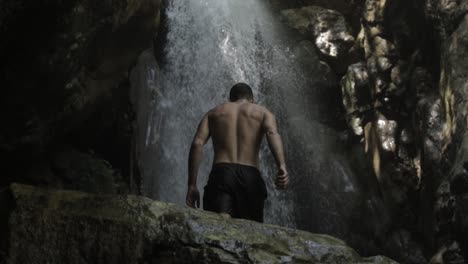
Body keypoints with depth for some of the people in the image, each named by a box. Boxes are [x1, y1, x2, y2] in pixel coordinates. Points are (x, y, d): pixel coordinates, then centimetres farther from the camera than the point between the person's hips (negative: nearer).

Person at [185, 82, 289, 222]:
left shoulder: (214, 112, 24)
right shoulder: (263, 112, 20)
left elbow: (197, 144, 7)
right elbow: (272, 133, -4)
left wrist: (192, 185, 4)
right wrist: (282, 166, -20)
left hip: (221, 173, 0)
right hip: (250, 176, 0)